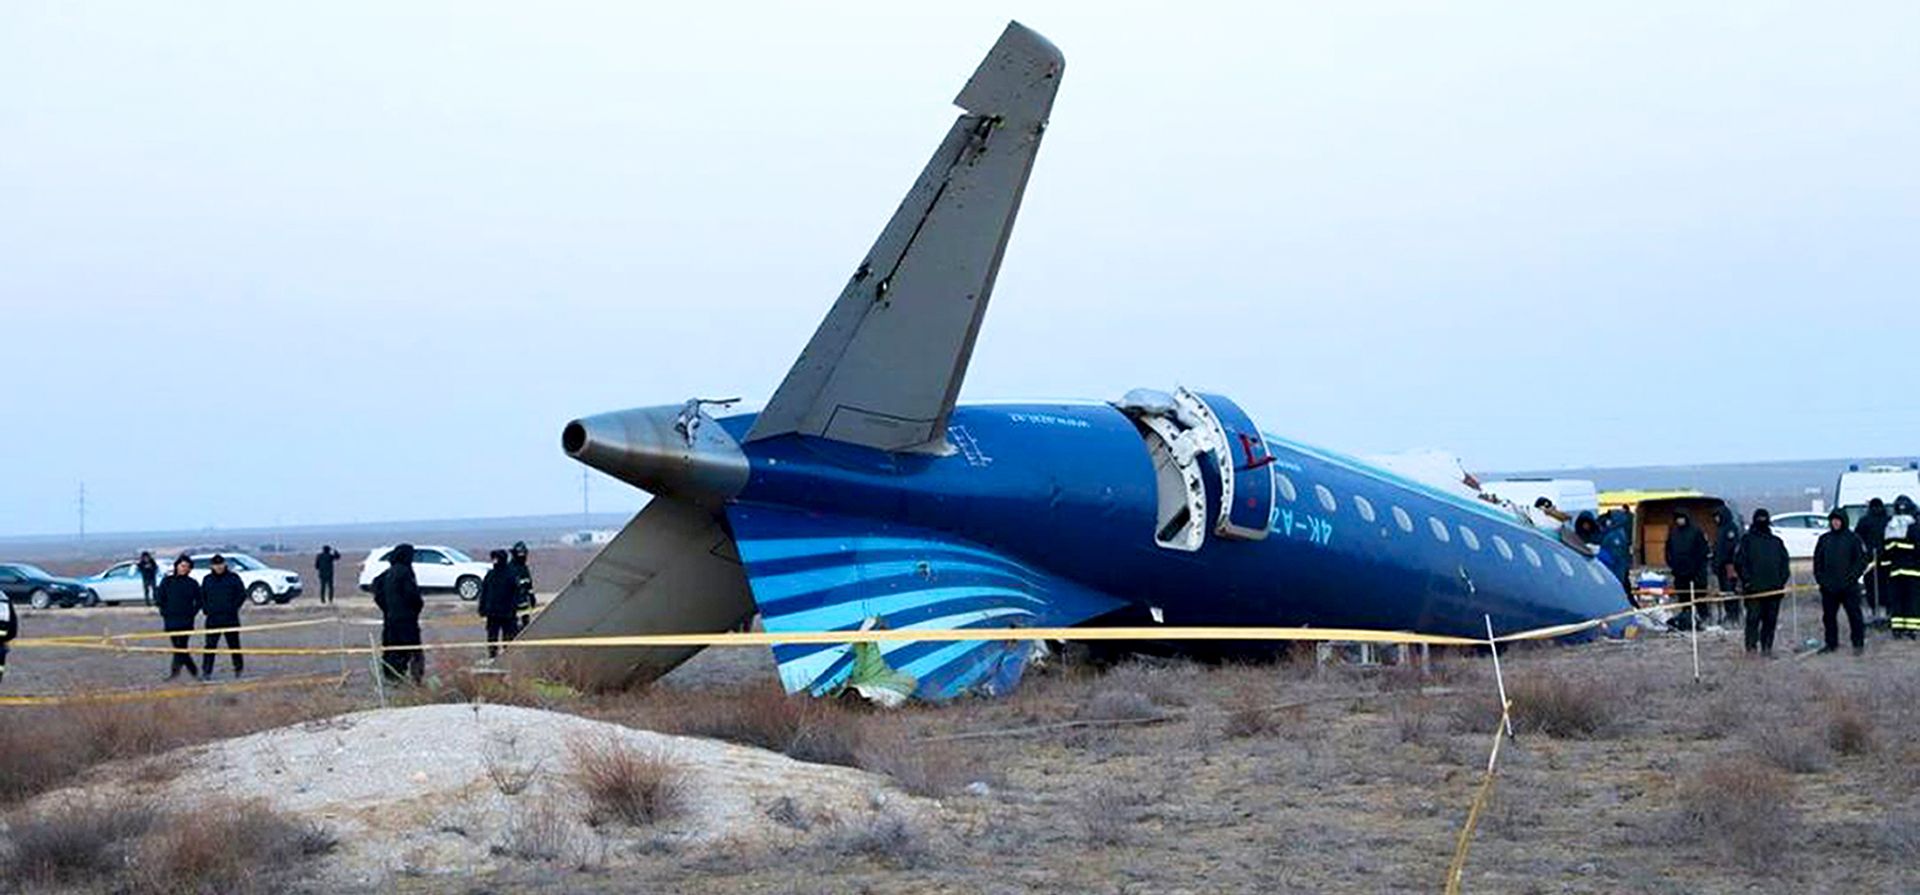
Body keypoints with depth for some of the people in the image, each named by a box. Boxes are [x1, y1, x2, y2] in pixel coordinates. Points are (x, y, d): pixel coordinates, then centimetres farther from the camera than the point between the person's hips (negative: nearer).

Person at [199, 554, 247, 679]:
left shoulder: (233, 577, 2)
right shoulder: (207, 579, 9)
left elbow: (242, 595, 3)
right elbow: (202, 597, 16)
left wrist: (233, 608, -6)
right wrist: (206, 609, 1)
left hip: (230, 618, -1)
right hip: (213, 619, 1)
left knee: (234, 644, 7)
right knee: (210, 646, -6)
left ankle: (239, 667, 22)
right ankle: (206, 672, -7)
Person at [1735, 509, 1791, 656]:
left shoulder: (1776, 541, 16)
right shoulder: (1747, 540, 5)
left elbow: (1784, 562, 16)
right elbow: (1739, 562, -1)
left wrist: (1782, 580, 3)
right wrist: (1747, 579, -10)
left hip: (1774, 588, 4)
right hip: (1754, 589, -4)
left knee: (1771, 620, 5)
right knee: (1753, 618, -7)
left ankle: (1767, 647, 12)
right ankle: (1751, 646, -5)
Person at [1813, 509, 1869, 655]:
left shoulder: (1853, 538, -1)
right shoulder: (1824, 539, 11)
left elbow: (1862, 560, -4)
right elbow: (1817, 561, 14)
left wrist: (1852, 577, -12)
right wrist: (1821, 579, 2)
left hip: (1849, 587, -4)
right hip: (1829, 587, 4)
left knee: (1854, 615, -3)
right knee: (1828, 616, 8)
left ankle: (1858, 643, 4)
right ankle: (1832, 644, 17)